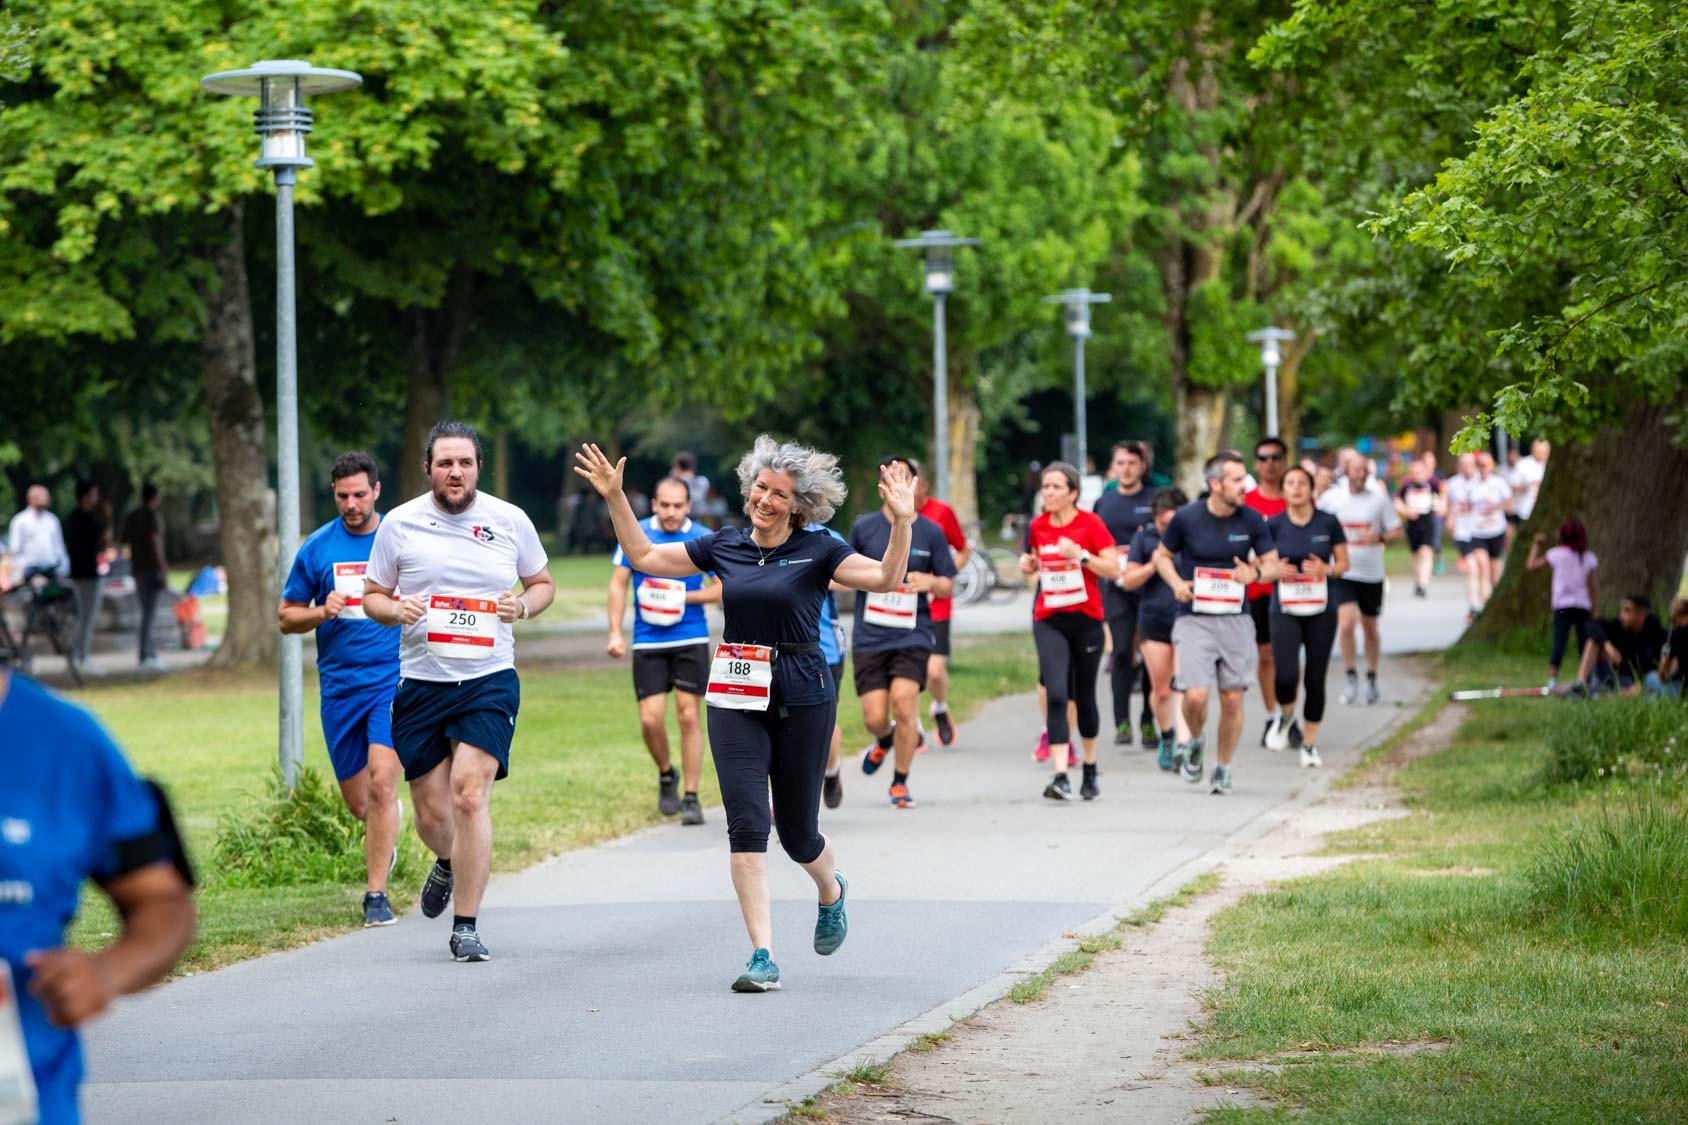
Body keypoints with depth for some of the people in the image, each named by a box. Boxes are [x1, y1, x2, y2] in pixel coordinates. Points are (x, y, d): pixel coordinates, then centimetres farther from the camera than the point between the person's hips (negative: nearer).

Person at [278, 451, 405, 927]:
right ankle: (386, 824, 46)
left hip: (393, 679, -2)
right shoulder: (317, 548, 4)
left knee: (381, 784, -18)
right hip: (339, 687, 2)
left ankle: (376, 893, -11)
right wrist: (321, 612, -11)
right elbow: (286, 616, 9)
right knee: (357, 802, 10)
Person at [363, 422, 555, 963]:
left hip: (490, 680, -1)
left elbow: (542, 583, 16)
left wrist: (524, 605, -7)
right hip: (421, 682, 1)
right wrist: (396, 609, -12)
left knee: (470, 796, -17)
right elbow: (373, 595, 11)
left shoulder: (510, 521, 3)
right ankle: (449, 864, 43)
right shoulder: (399, 523, 2)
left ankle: (466, 928, -10)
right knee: (432, 816, 5)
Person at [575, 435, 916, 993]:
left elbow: (886, 578, -15)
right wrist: (615, 499, 9)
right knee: (747, 824, -11)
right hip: (736, 700, 2)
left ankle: (831, 891, 45)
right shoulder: (725, 546, 7)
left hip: (802, 699, -2)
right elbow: (645, 556, 17)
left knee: (797, 832, 8)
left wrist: (902, 522, -28)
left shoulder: (817, 552, -3)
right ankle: (762, 958, -10)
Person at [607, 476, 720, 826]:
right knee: (651, 719, -5)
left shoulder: (704, 540, -2)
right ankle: (666, 775, 24)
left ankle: (691, 797, 4)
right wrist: (615, 633, -2)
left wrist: (682, 596, -11)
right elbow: (618, 584, 5)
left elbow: (723, 588, 1)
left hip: (691, 640, -1)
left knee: (689, 715, -4)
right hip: (648, 641, 1)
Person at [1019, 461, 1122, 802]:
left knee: (1084, 696, 11)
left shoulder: (1090, 523, -7)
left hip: (1086, 619, -2)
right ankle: (1060, 777, -22)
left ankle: (1090, 770, 31)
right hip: (1049, 621, 2)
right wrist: (1028, 564, 2)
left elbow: (1114, 570, -11)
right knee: (1056, 695, -15)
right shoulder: (1037, 526, 5)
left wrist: (1080, 554, -22)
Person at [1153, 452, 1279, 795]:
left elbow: (1273, 565, 6)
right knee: (1195, 695, -15)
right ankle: (1195, 742, 17)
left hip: (1236, 620, 2)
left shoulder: (1252, 520, -1)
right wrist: (1176, 583, -10)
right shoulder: (1186, 518, -6)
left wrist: (1256, 573, -17)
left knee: (1232, 699, 2)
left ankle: (1223, 768, 20)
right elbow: (1162, 555, 9)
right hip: (1194, 620, -2)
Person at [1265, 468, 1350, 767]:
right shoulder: (1274, 525, 0)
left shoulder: (1328, 523, 0)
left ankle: (1309, 743, 17)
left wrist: (1326, 569, -16)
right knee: (1286, 675, -17)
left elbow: (1343, 563, 6)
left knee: (1315, 678, 3)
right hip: (1285, 610, -1)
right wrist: (1276, 570, -15)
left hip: (1321, 610, 1)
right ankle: (1286, 718, 16)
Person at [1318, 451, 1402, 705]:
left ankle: (1371, 679, 25)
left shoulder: (1379, 499, 0)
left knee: (1370, 627, 11)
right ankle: (1350, 677, -4)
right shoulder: (1331, 498, 0)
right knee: (1346, 623, -16)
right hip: (1342, 572, -1)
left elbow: (1396, 531, 3)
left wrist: (1379, 538, -17)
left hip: (1371, 572, 1)